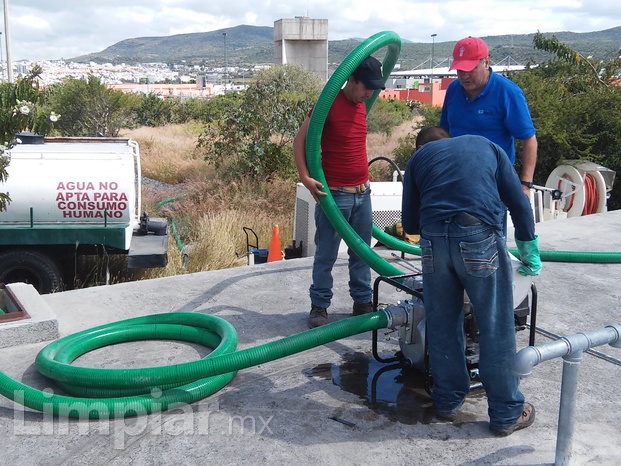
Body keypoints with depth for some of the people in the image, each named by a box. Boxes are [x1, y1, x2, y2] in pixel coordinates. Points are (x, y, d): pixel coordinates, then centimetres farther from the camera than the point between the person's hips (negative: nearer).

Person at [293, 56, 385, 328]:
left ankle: (363, 302, 25)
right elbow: (300, 140, -12)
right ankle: (319, 306, 15)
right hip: (334, 194, -7)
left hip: (362, 193, 7)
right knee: (326, 254, 2)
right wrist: (305, 176, -21)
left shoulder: (361, 104, 11)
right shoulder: (329, 103, -12)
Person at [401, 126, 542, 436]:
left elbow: (409, 224, 21)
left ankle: (448, 401, 29)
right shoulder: (485, 145, 24)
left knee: (442, 326, 16)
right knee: (496, 327, 8)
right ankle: (507, 413, 19)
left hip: (433, 239, 2)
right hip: (480, 236, -1)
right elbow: (519, 202, 16)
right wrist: (529, 250, 25)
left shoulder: (418, 157, 24)